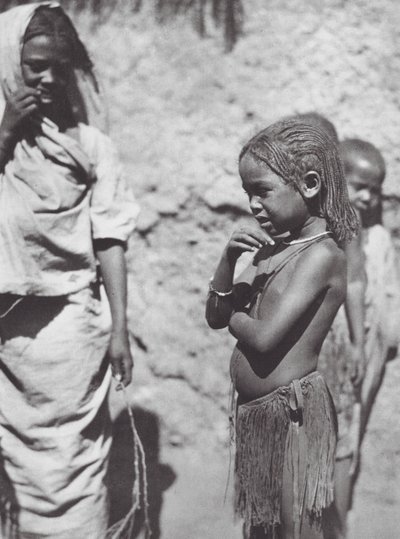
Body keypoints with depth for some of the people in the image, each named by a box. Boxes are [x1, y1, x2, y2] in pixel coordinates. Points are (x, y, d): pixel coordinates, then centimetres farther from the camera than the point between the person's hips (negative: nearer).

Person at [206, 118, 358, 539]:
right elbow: (215, 316, 9)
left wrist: (233, 315, -3)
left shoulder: (322, 254, -17)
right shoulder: (272, 248, 8)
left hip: (291, 411, -8)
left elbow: (264, 337, -25)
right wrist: (229, 258, -7)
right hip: (253, 410, 8)